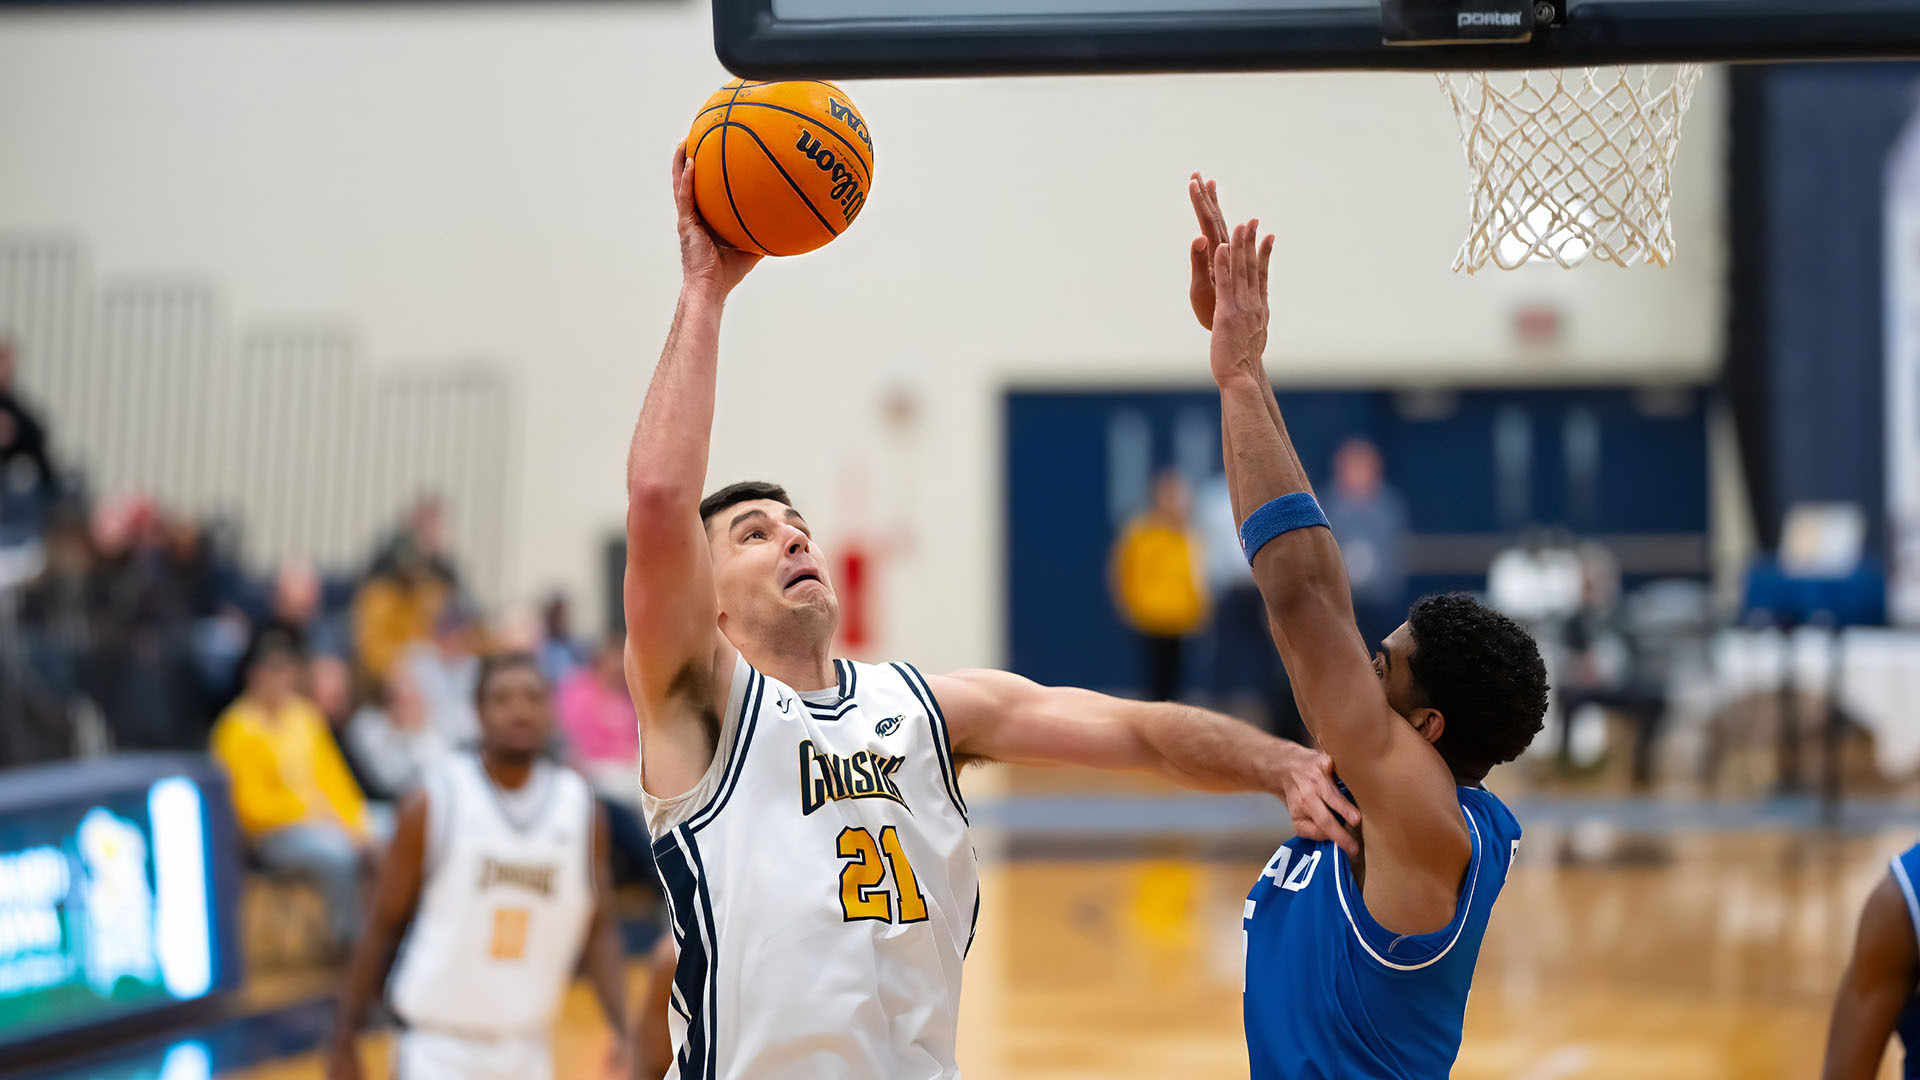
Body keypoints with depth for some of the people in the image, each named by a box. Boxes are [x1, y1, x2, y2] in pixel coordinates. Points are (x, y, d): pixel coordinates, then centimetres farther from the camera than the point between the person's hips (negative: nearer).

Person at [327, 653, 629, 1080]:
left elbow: (599, 931, 5)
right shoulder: (436, 802, -9)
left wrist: (621, 1030, -9)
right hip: (440, 1045, -4)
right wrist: (343, 1044, -2)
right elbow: (384, 928, -3)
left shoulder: (580, 808, 0)